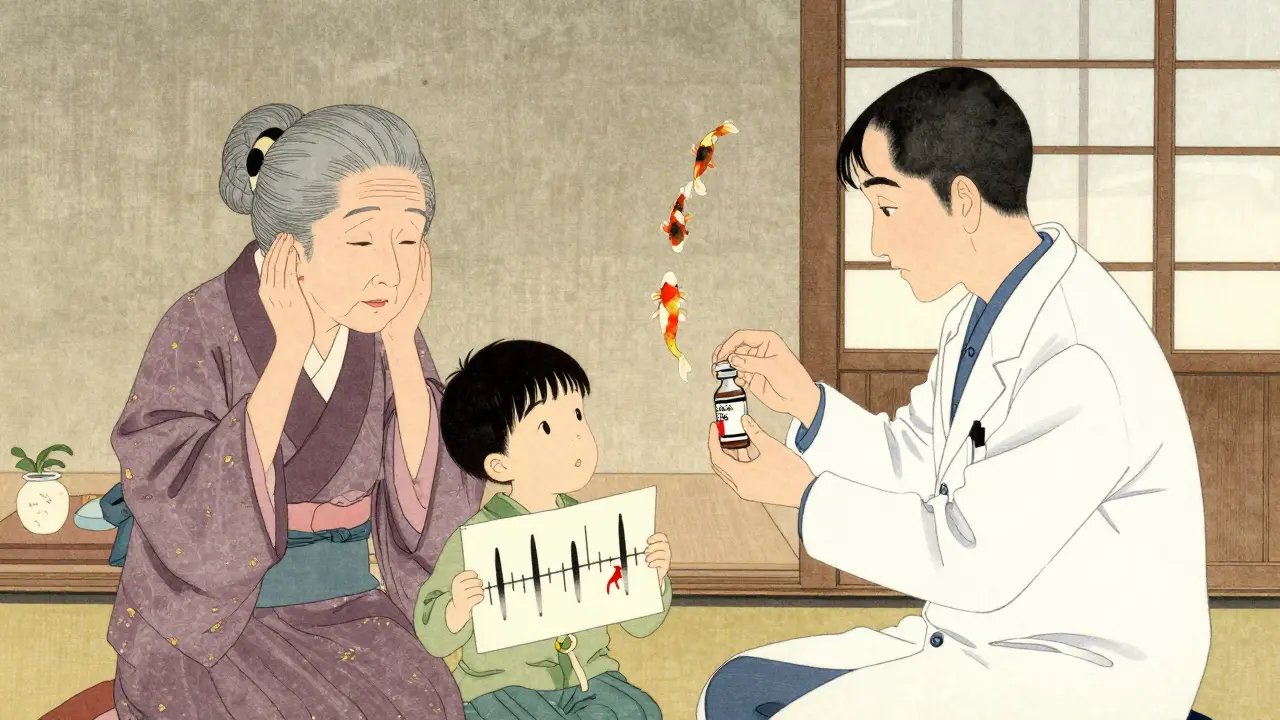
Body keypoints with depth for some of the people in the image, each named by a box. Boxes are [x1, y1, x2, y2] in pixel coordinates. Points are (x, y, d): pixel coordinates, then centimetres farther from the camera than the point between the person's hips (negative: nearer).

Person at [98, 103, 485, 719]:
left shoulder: (383, 330, -2)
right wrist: (290, 346, -27)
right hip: (211, 627, -5)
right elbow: (185, 514, -26)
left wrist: (401, 343, -16)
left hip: (343, 618, 5)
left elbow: (437, 505, -7)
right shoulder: (198, 332, -15)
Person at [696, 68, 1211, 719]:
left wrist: (804, 493, -14)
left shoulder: (1082, 359, -25)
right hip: (973, 639, 10)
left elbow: (975, 561, -24)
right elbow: (914, 462, 16)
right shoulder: (984, 314, 7)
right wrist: (806, 402, -1)